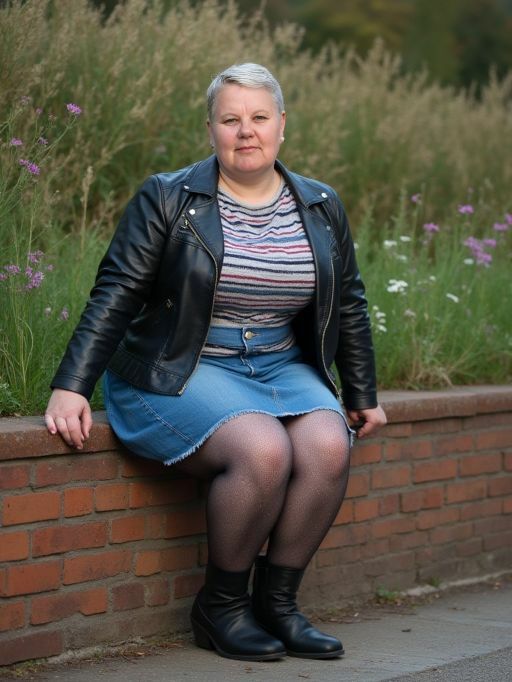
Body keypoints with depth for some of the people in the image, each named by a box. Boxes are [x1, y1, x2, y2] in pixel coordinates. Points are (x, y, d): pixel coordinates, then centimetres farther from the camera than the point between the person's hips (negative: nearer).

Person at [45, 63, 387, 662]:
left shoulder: (321, 208, 10)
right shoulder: (167, 199, -3)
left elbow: (348, 305, 21)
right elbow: (114, 296, -8)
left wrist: (362, 396, 24)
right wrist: (71, 388, -16)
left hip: (281, 367, 5)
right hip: (181, 372, -4)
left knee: (328, 447, -27)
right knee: (264, 451, -32)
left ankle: (277, 601, -10)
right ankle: (220, 606, -12)